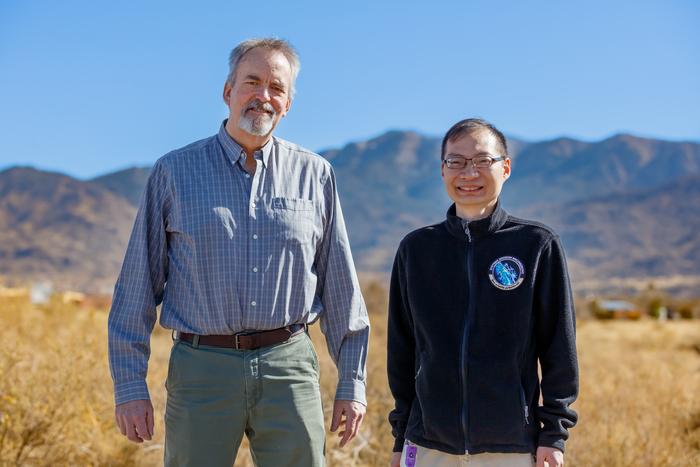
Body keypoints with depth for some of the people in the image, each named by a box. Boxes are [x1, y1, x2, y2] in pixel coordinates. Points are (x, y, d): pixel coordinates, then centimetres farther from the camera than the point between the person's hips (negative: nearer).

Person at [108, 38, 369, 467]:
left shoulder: (315, 175, 8)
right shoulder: (174, 172, 4)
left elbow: (341, 287, 10)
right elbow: (137, 287, 5)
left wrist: (352, 382, 8)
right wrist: (130, 385, 0)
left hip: (289, 367, 1)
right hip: (202, 369, -1)